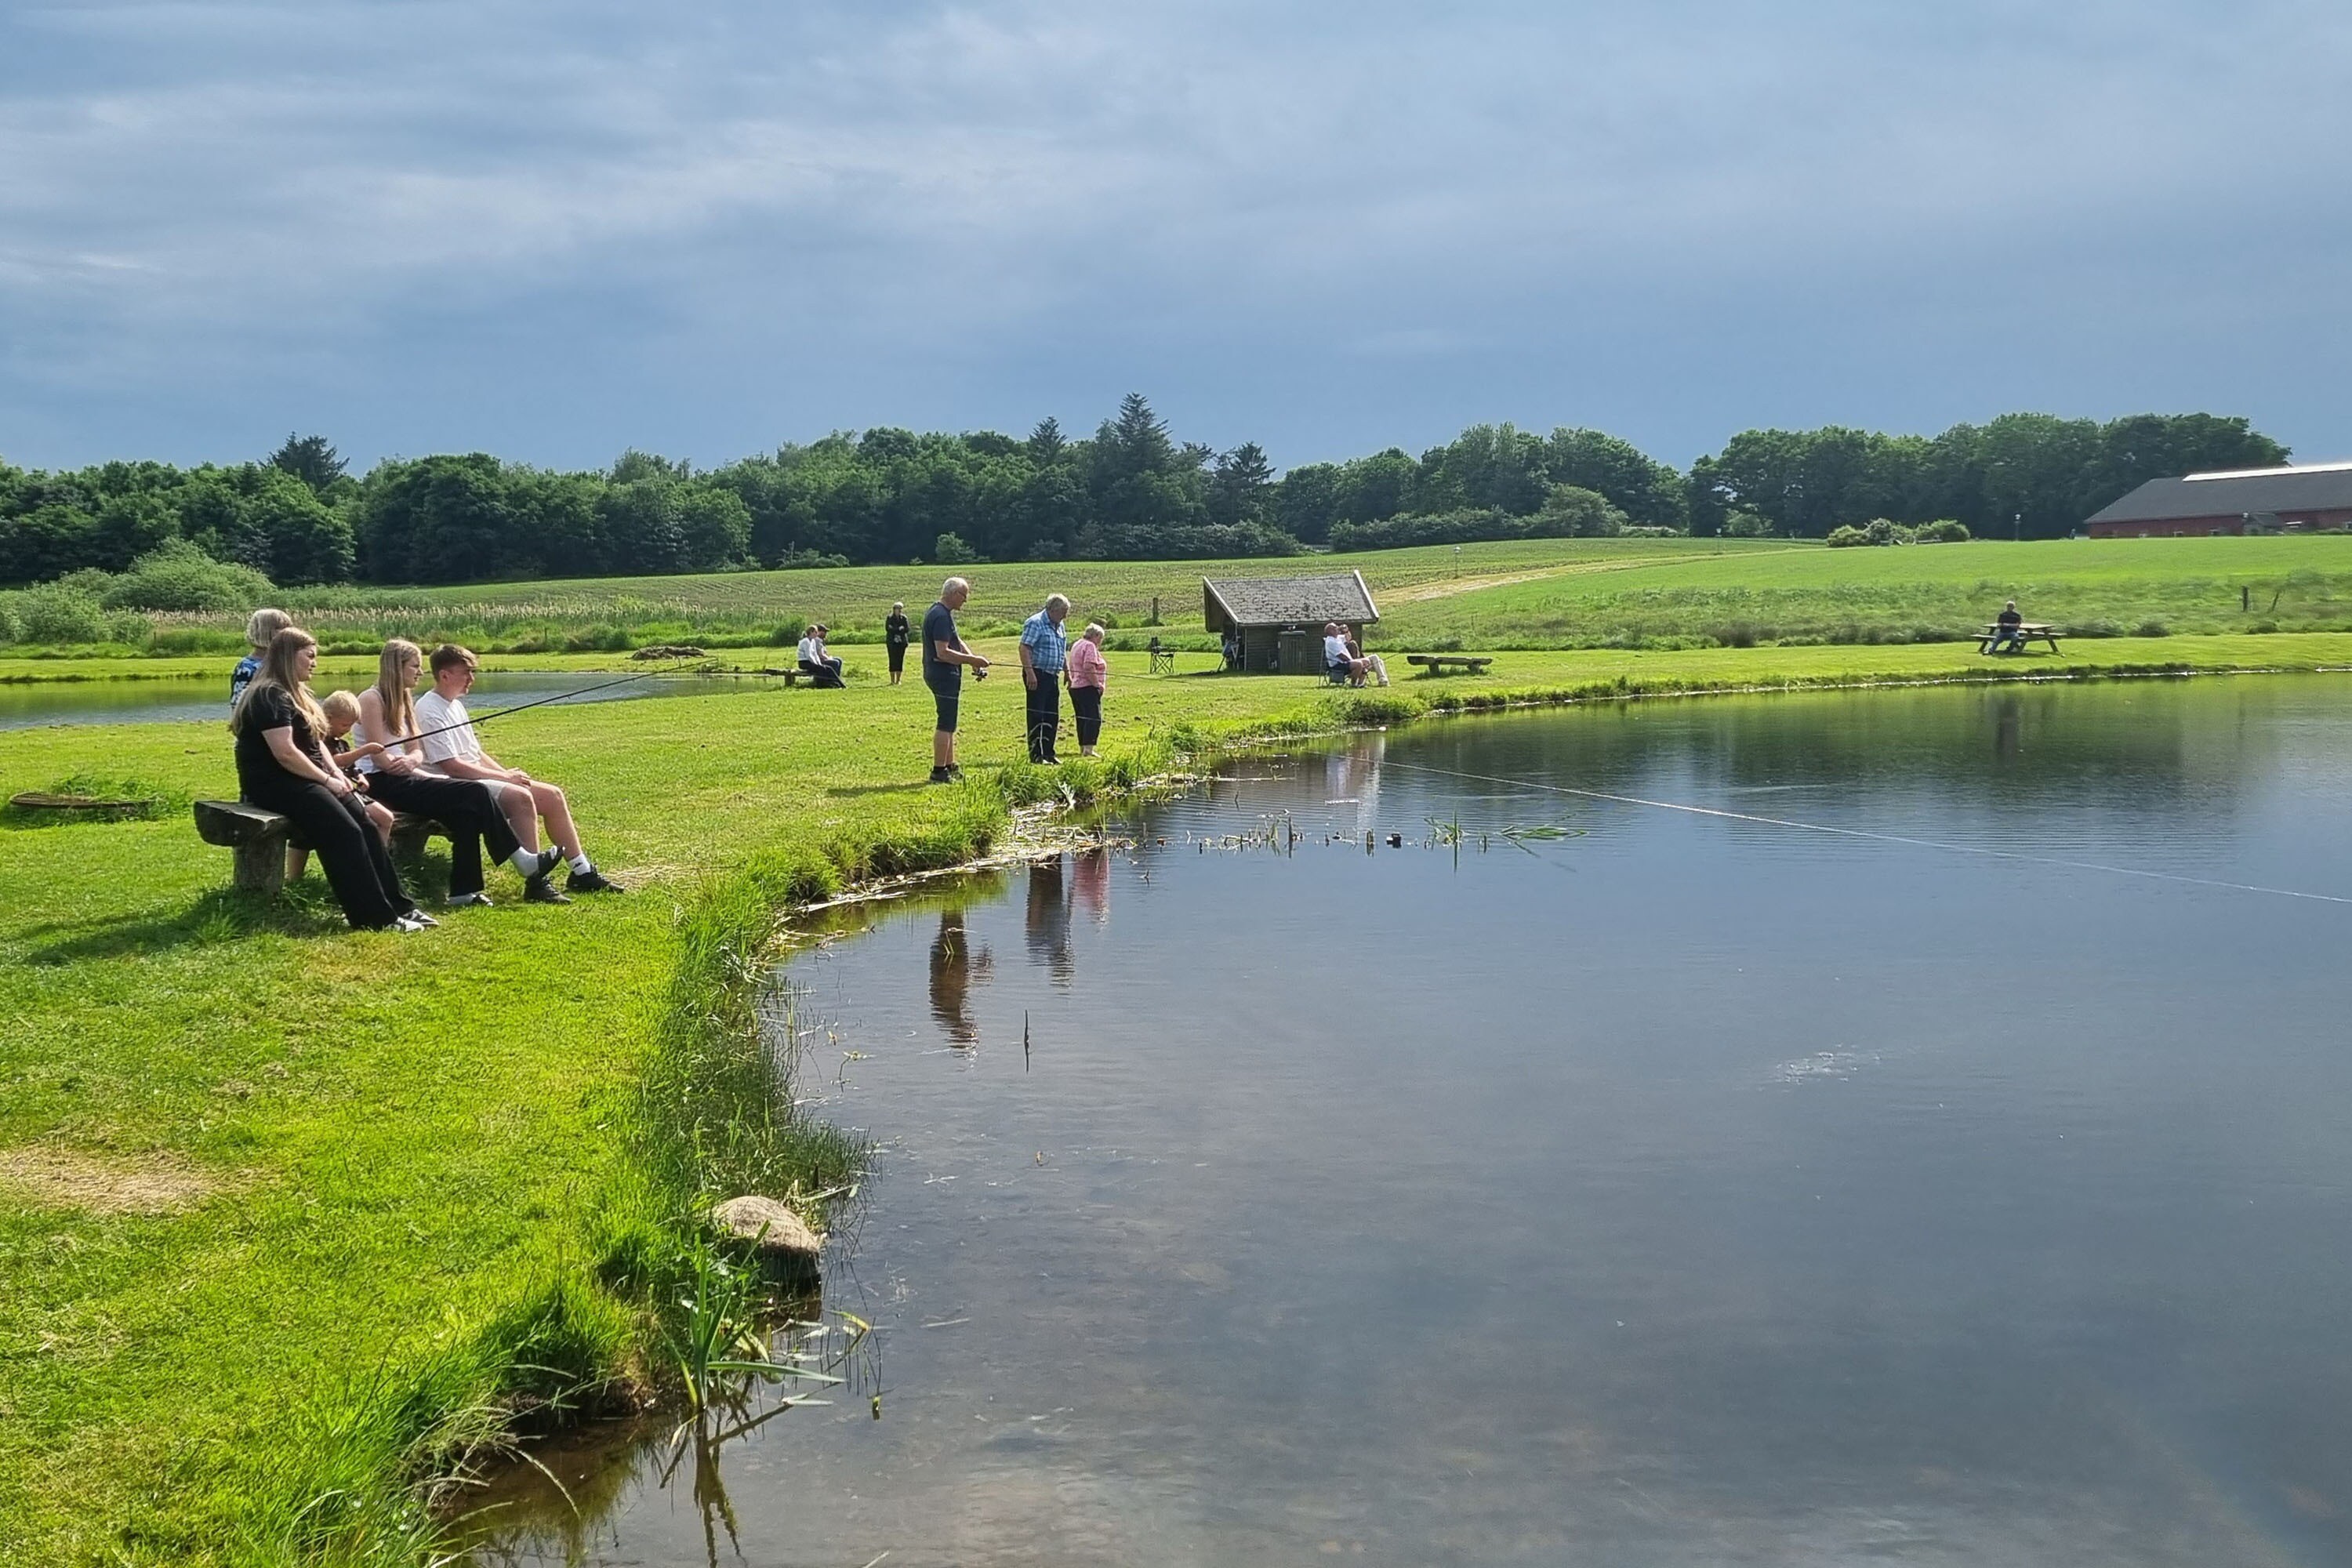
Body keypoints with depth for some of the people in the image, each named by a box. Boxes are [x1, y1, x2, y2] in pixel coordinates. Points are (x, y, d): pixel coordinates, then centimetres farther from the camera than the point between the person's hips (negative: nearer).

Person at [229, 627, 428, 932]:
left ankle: (398, 905, -8)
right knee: (346, 833, -24)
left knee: (366, 825, -8)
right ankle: (377, 918, -25)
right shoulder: (270, 696, -14)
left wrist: (336, 773, 5)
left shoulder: (295, 693, 19)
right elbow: (285, 753, -22)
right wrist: (327, 779, -14)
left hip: (305, 779, 10)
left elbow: (314, 742, 22)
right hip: (275, 784, -10)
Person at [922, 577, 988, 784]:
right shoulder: (941, 617, -19)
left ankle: (950, 767, 25)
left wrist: (973, 659, 4)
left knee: (948, 724, 17)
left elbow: (956, 642, 18)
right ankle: (939, 771, -4)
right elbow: (943, 653, -25)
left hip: (938, 675, 11)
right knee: (946, 725, -6)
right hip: (944, 676, -11)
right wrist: (973, 660, -20)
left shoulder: (936, 612, 14)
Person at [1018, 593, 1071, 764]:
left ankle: (1048, 753, 17)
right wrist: (1030, 673, -25)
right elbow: (1024, 648, -18)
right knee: (1037, 717, -7)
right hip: (1037, 676, -9)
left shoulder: (1058, 626, 17)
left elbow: (1063, 652, 27)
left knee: (1052, 717, 10)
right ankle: (1036, 755, -5)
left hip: (1053, 676, 9)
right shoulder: (1035, 623, -10)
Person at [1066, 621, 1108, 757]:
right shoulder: (1090, 646, -11)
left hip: (1075, 688, 10)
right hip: (1088, 688, -10)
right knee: (1094, 718, -13)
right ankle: (1088, 748, -22)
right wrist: (1097, 684, -17)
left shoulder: (1076, 645, 20)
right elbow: (1089, 667, -23)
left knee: (1082, 719, 14)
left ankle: (1082, 748, 17)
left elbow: (1072, 667, 24)